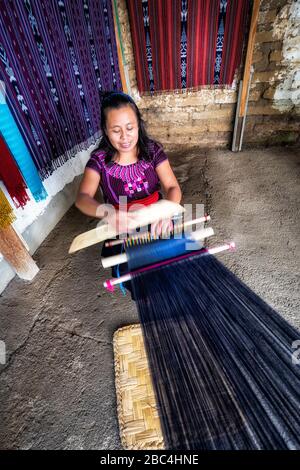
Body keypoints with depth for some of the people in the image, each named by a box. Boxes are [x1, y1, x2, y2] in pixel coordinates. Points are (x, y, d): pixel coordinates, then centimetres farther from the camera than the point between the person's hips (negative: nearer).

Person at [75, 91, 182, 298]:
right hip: (121, 227, 0)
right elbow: (82, 198, -21)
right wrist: (106, 211, -45)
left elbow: (173, 187, -15)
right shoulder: (99, 160, -11)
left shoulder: (153, 150, -9)